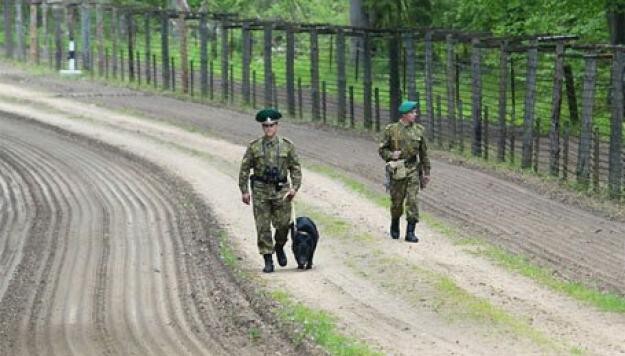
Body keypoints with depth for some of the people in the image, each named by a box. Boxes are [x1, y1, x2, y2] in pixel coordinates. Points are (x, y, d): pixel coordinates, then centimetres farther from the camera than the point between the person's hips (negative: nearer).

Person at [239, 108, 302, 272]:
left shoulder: (287, 146, 2)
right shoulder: (254, 146, 2)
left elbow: (295, 168, 6)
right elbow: (244, 169, 5)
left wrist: (294, 187, -7)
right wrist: (244, 191, -1)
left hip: (281, 191, 0)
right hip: (260, 191, 0)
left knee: (283, 224, 0)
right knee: (263, 227, -3)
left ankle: (279, 247, 30)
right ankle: (268, 261, 2)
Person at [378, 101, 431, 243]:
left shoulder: (418, 130, 5)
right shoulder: (391, 130, -2)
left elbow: (423, 153, 12)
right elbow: (382, 149, 3)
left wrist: (426, 172, 11)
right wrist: (391, 154, -18)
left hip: (413, 169, 1)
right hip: (397, 171, -1)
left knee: (412, 200, -8)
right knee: (397, 201, 6)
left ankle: (410, 232, -6)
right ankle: (395, 226, 33)